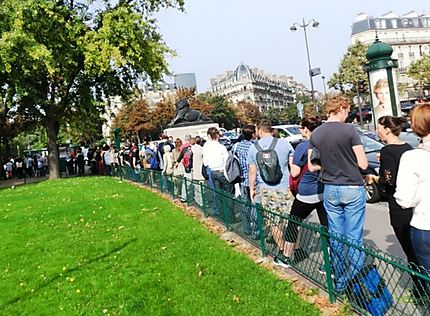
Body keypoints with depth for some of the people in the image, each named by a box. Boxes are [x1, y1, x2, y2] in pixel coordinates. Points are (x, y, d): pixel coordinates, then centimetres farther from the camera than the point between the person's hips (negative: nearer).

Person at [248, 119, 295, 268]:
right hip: (285, 188, -2)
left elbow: (252, 172, 7)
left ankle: (282, 251, 18)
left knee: (274, 222, 10)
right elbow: (293, 165, 2)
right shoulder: (284, 143, -1)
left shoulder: (253, 148, 4)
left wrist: (251, 189, 19)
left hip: (265, 190, 2)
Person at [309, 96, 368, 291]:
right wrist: (349, 160, 9)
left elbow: (311, 167, 5)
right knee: (354, 238, 5)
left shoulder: (315, 134, 2)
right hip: (352, 189, -4)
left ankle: (339, 281, 24)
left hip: (330, 190, 4)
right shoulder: (349, 130, -12)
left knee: (335, 237, 13)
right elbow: (363, 164, -11)